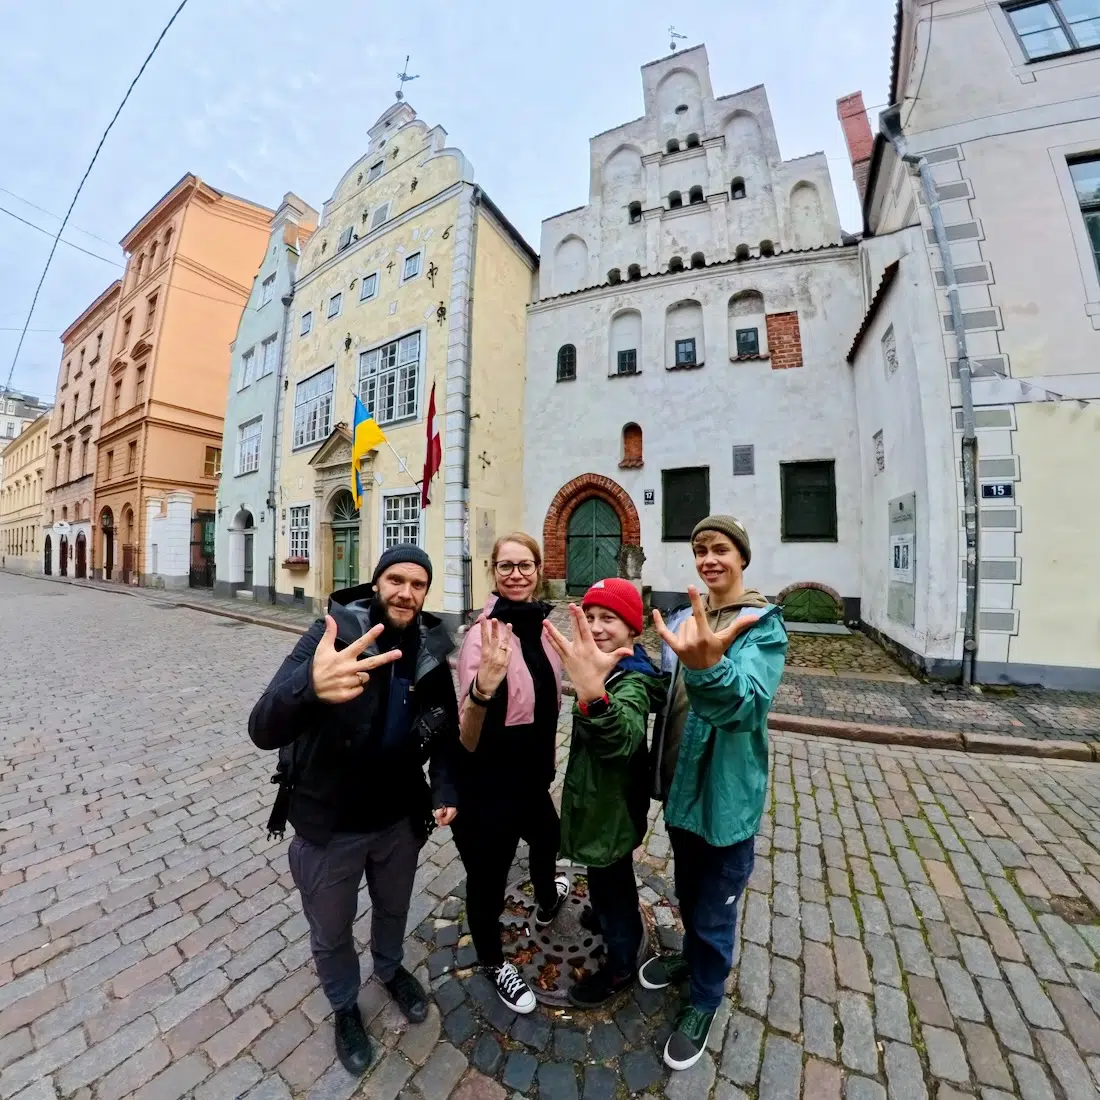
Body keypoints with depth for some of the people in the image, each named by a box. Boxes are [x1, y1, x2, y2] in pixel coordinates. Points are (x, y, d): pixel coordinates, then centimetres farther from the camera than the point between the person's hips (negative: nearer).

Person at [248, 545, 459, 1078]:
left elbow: (446, 729, 1)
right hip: (328, 825, -3)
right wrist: (311, 686, -57)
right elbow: (264, 728, -36)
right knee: (330, 934, 24)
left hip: (399, 819, 4)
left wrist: (446, 789, -13)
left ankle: (390, 968, 64)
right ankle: (345, 1007, 57)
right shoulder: (334, 634, -25)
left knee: (394, 909, 30)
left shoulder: (431, 651, -13)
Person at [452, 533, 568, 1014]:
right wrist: (482, 688, -46)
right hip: (489, 786, -8)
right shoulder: (484, 634, -26)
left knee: (548, 836, 33)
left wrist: (547, 763, 18)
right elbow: (467, 740, -26)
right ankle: (494, 963, 52)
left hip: (531, 774, 8)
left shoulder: (540, 626, -5)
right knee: (488, 877, 16)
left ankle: (547, 900, 70)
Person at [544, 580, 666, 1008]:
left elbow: (621, 740, -57)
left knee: (612, 881, 16)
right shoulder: (608, 666, -5)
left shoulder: (631, 682, -33)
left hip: (613, 804, -8)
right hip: (599, 796, 8)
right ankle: (607, 917, 58)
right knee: (605, 876, 32)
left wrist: (593, 693, -74)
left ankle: (621, 965, 42)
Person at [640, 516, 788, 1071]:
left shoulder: (764, 624, -18)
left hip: (726, 791, -5)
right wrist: (659, 768, 10)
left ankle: (704, 999, 44)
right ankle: (691, 955, 56)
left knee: (715, 908, 16)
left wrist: (708, 667, -58)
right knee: (687, 889, 28)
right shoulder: (683, 618, 0)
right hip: (681, 782, 6)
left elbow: (745, 698, -37)